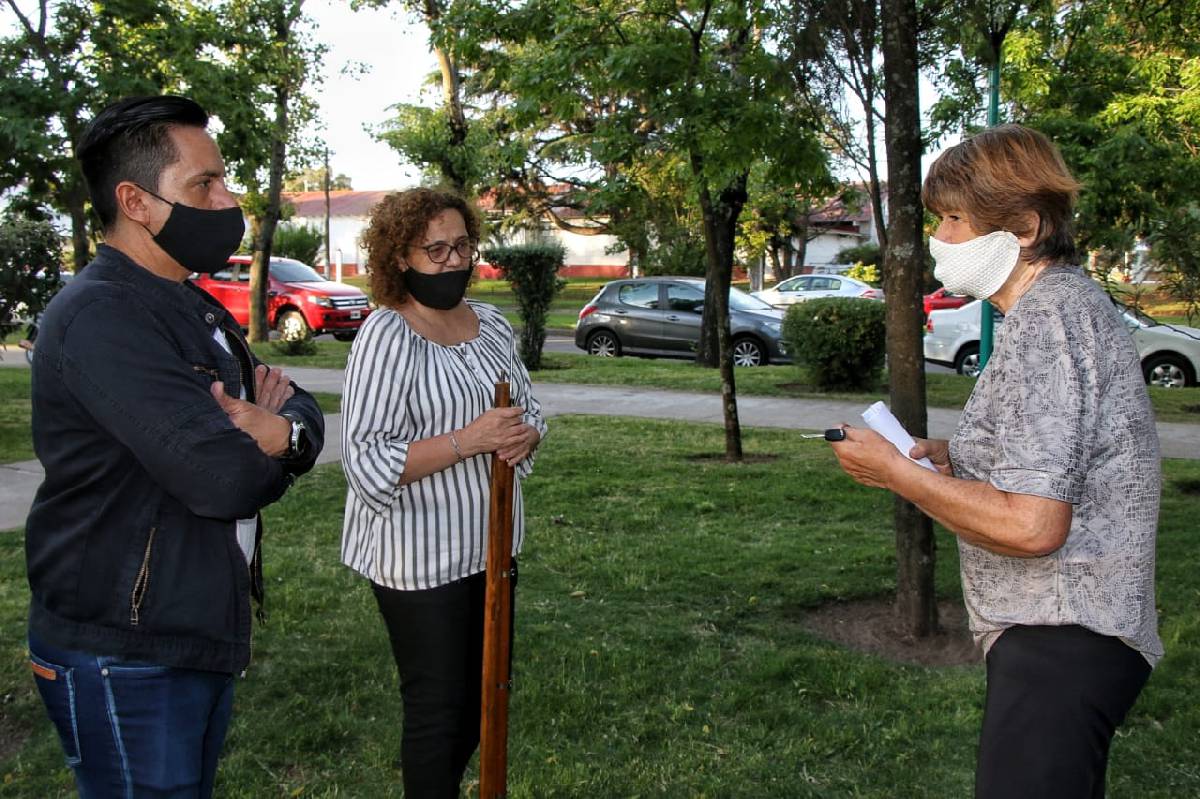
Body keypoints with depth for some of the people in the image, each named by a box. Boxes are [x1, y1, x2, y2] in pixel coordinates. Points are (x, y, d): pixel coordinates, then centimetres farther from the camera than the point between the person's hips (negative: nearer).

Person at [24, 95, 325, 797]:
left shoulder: (197, 311, 12)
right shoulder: (100, 315, -21)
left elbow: (305, 411, 9)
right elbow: (224, 476, -29)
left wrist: (282, 429, -15)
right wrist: (263, 441, -6)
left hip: (207, 634, 9)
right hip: (125, 660, -9)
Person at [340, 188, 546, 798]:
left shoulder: (491, 324, 7)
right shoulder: (387, 337, -16)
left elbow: (528, 410, 16)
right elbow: (367, 462, -22)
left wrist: (524, 436, -7)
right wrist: (467, 440, -28)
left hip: (491, 546, 8)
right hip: (420, 558, -7)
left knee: (481, 696, 19)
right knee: (437, 706, 4)